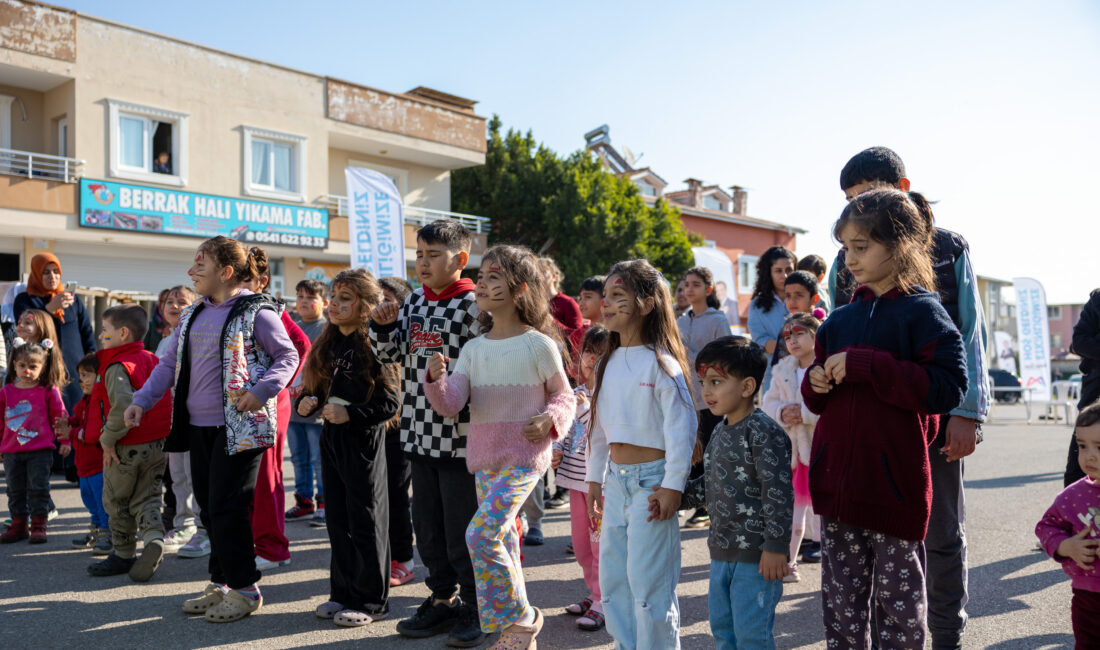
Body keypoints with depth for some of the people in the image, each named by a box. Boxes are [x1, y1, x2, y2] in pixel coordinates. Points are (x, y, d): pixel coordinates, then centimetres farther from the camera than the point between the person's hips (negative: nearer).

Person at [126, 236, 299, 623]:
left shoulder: (255, 312, -7)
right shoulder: (192, 315, 15)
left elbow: (288, 355, -5)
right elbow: (169, 363, 18)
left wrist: (261, 391, -19)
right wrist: (142, 400, 6)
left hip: (238, 427, -7)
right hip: (198, 426, 7)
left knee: (226, 509, -6)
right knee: (209, 509, 12)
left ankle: (244, 589, 9)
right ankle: (221, 583, 25)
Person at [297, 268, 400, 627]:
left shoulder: (372, 345, -13)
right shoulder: (329, 343, 10)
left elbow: (390, 402, -16)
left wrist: (350, 415, -23)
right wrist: (308, 402, -1)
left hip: (363, 440, -8)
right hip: (331, 438, 8)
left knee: (365, 521, 2)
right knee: (337, 519, 14)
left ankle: (370, 600, 14)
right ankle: (343, 592, 27)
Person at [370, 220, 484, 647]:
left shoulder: (473, 305, -11)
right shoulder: (415, 302, 10)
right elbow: (390, 355, 15)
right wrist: (383, 326, -2)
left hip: (459, 437, -7)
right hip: (420, 435, 7)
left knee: (462, 532, 3)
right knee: (427, 527, 17)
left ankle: (475, 610, 21)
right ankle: (444, 600, 33)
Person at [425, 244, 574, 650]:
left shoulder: (538, 345, -7)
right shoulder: (473, 349, 6)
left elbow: (564, 396, 3)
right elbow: (451, 406, -3)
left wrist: (549, 420, -17)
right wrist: (436, 379, -21)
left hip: (524, 455, -6)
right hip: (484, 456, 6)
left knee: (481, 533, -17)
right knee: (502, 541, 12)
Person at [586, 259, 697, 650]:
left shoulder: (660, 362, -12)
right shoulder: (610, 363, 10)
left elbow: (682, 426, -15)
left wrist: (673, 485, -17)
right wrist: (595, 478, 17)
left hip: (651, 478, -8)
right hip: (616, 481, 8)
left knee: (648, 581, -2)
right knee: (611, 578, 14)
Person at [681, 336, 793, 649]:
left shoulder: (764, 432, -18)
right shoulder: (720, 431, 10)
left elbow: (778, 494, -21)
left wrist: (775, 547, -21)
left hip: (755, 554, -9)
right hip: (722, 551, 9)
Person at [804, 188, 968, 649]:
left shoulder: (923, 312, -6)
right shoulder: (840, 320, 11)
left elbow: (948, 387, -18)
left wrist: (865, 365, -21)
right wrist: (816, 384, -3)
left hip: (894, 485, -5)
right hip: (837, 486, 6)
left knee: (899, 605, 8)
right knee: (840, 604, 14)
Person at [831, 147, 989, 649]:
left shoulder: (948, 249, 3)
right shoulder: (847, 259, 9)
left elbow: (971, 336, 0)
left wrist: (967, 412, -9)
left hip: (935, 413, -1)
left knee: (942, 533, 9)